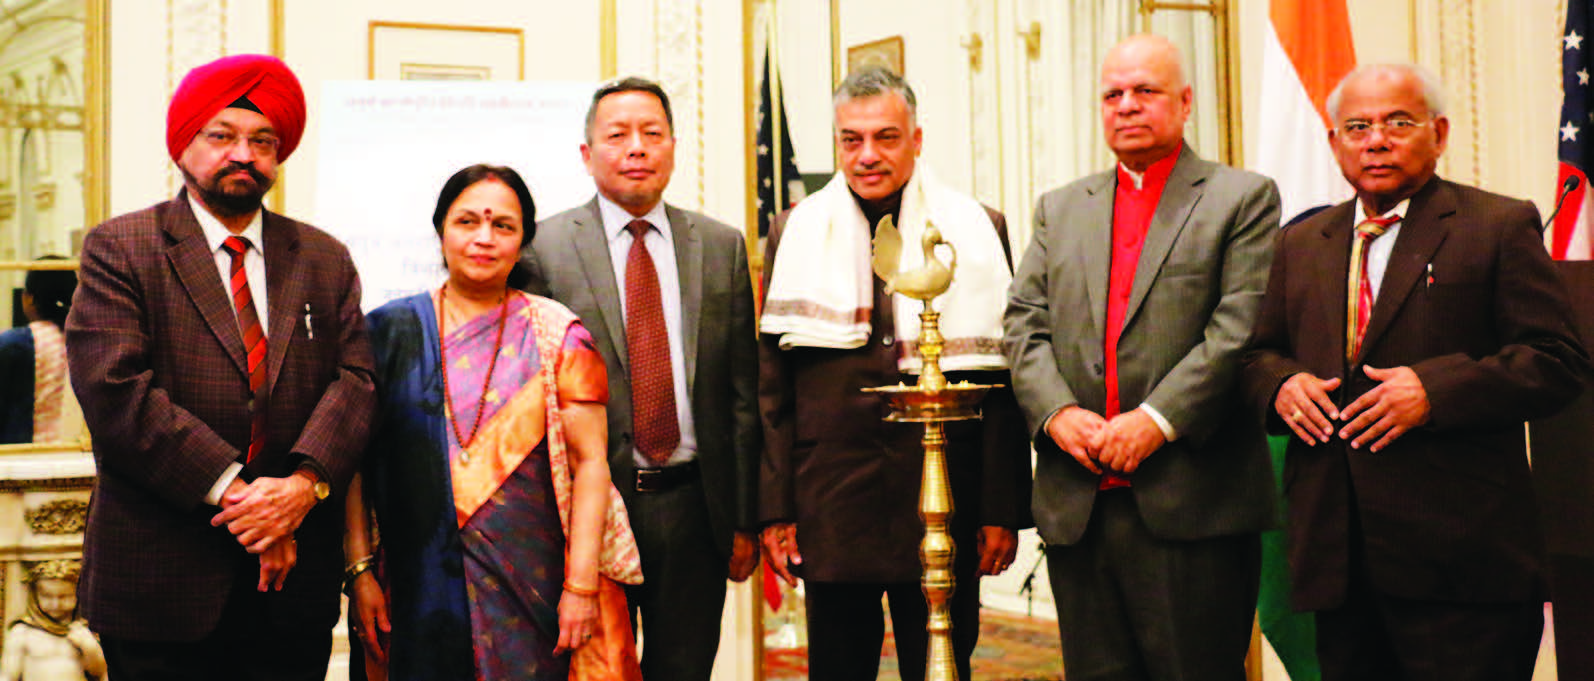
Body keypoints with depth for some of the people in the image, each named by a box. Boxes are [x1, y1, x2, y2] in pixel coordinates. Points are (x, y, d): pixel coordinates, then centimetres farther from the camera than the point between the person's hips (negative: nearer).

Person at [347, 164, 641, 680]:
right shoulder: (390, 330, 5)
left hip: (530, 588, -1)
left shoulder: (558, 337, 0)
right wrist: (359, 572, -3)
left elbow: (589, 464, -4)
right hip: (416, 592, 1)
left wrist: (581, 587, -10)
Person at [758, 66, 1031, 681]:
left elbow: (1001, 383, 3)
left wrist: (1003, 511, 0)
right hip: (830, 509, 1)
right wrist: (775, 508, 1)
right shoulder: (795, 233, 7)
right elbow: (771, 385, 6)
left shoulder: (979, 231, 4)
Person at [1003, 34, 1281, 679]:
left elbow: (1238, 329, -7)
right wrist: (1056, 412, -7)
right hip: (1077, 504, 4)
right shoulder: (1060, 209, 18)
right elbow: (1025, 324, 10)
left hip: (1190, 504, -4)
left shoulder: (1243, 198, 4)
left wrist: (1157, 420, -16)